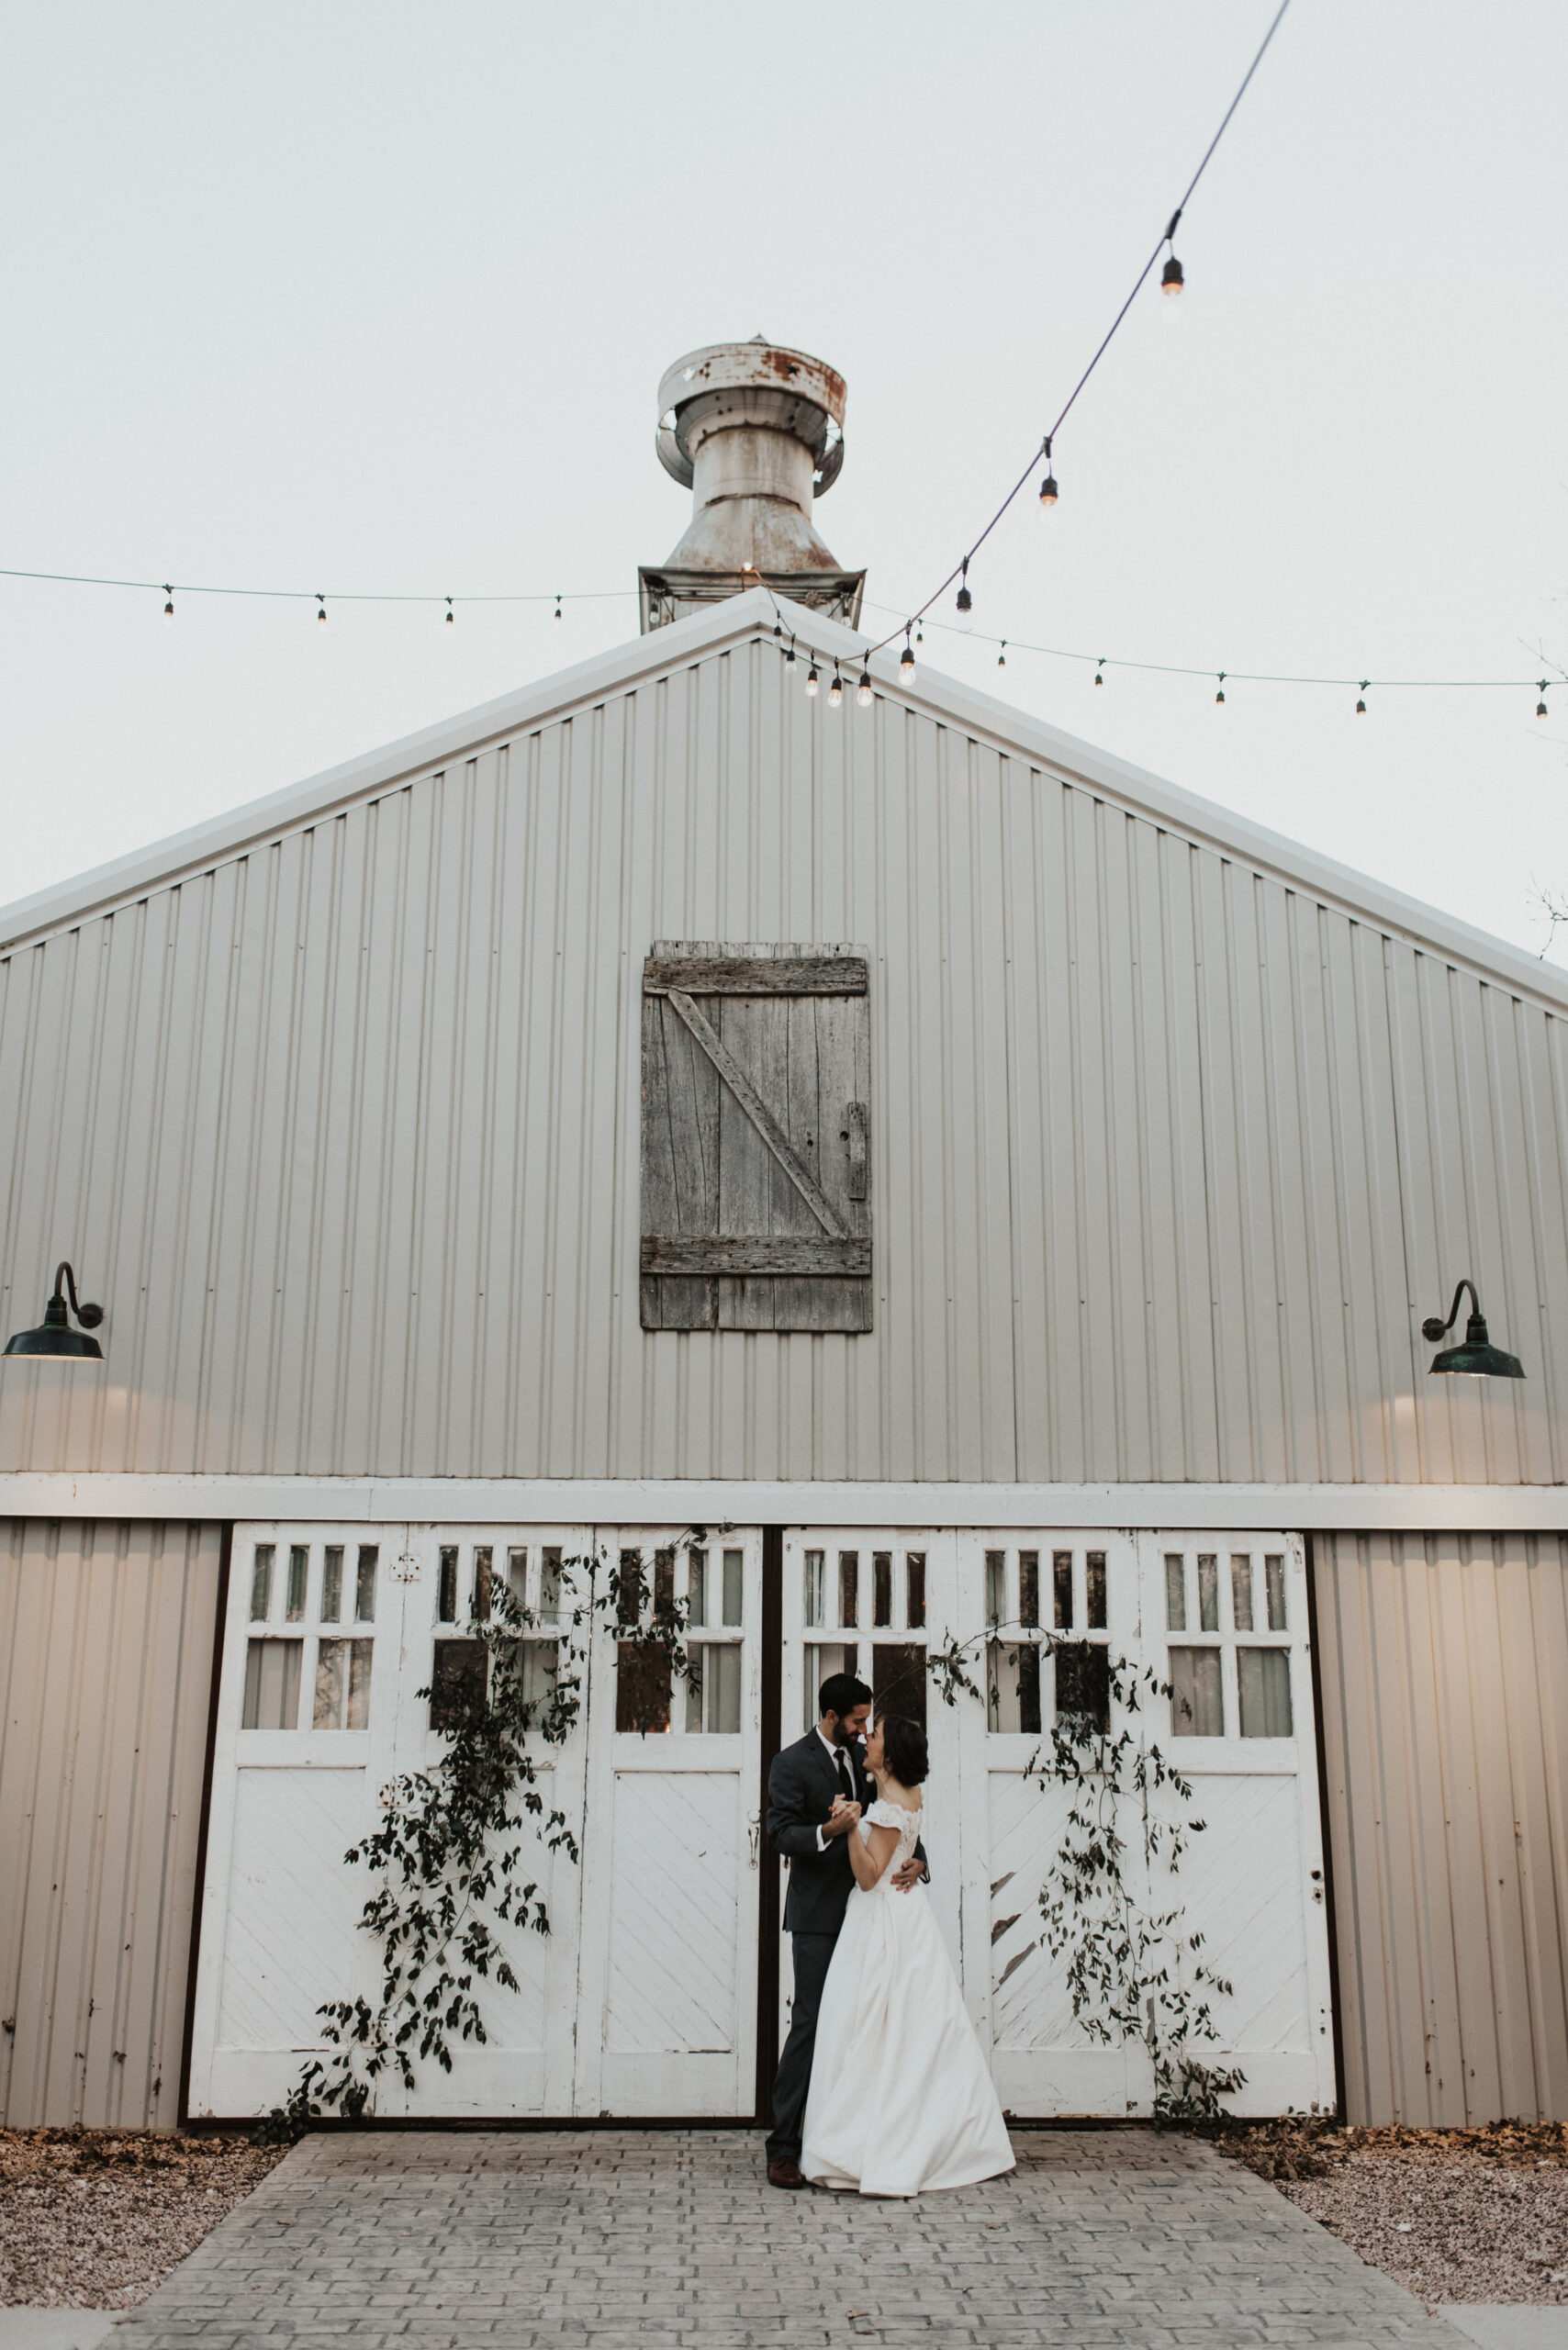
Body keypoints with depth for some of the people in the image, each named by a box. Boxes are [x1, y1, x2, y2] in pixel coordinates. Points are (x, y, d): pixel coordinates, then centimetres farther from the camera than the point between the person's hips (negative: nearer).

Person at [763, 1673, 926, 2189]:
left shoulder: (865, 1760, 13)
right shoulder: (791, 1764, -5)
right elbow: (781, 1833, -13)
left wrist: (917, 1859, -7)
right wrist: (829, 1830, -30)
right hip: (817, 1917, -6)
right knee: (810, 2022, -8)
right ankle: (783, 2147, 0)